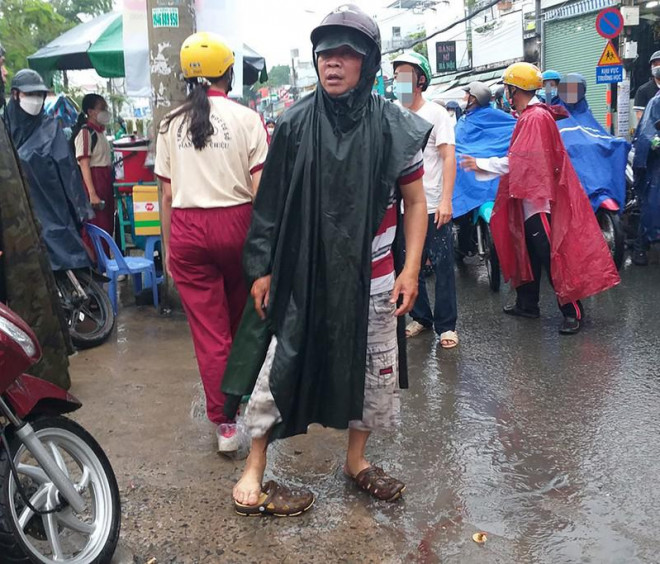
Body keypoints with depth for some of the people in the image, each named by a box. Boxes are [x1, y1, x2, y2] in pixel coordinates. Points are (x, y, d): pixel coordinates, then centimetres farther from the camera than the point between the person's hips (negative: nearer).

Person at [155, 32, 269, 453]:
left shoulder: (172, 124, 5)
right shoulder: (246, 119, -2)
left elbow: (168, 194, 4)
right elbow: (259, 189, -7)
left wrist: (168, 246, 12)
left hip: (187, 229, 1)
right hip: (234, 222, -1)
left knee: (208, 331, 5)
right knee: (239, 319, 21)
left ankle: (224, 423, 7)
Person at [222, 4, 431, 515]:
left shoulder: (394, 127, -4)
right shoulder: (295, 124, -3)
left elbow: (415, 201, 2)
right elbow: (273, 203, 1)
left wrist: (410, 270, -5)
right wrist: (263, 270, 0)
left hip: (371, 278, 2)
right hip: (302, 274, -1)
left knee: (375, 372, 12)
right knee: (278, 368, 0)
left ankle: (356, 459, 34)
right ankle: (253, 473, 15)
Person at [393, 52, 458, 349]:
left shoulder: (436, 114, -3)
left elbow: (449, 158, -8)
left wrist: (446, 200, -18)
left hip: (433, 207, -5)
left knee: (443, 266, 0)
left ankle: (446, 325, 10)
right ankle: (421, 317, 26)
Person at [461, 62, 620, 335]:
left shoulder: (535, 118, -18)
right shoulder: (530, 115, 12)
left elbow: (518, 161, -23)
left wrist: (481, 164, -15)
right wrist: (482, 166, 15)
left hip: (539, 197, -10)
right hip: (531, 194, 10)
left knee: (551, 255, -7)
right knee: (529, 251, 17)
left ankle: (573, 311, 0)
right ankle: (527, 304, 28)